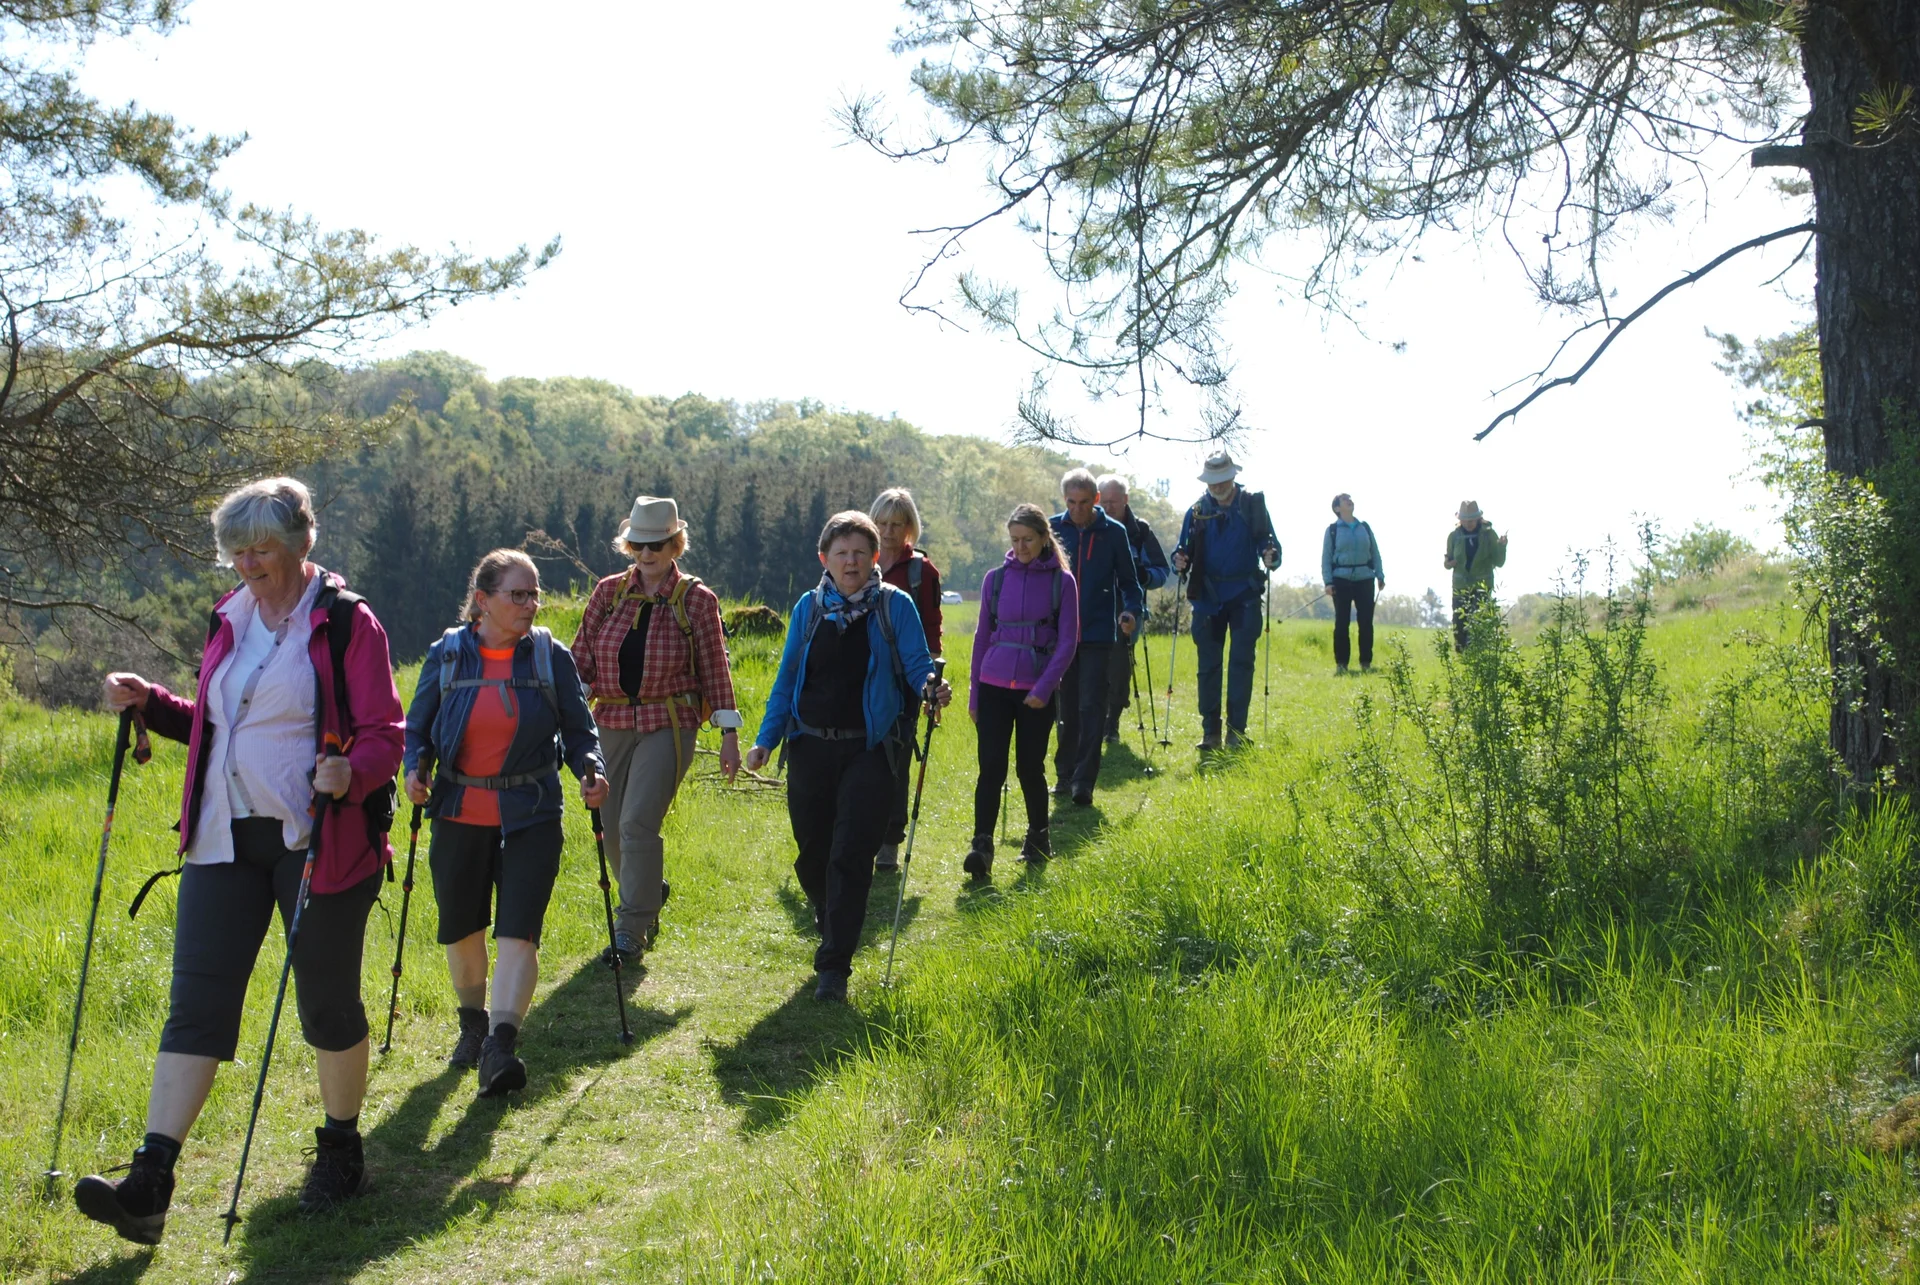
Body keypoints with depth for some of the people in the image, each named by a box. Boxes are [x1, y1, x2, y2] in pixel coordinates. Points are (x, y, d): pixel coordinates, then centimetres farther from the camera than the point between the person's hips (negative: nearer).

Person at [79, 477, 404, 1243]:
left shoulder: (346, 623, -7)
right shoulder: (229, 620, 12)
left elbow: (384, 735, -10)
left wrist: (352, 772, -30)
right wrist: (148, 703, 6)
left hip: (318, 840, -5)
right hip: (225, 837, 5)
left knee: (326, 1000, 7)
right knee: (196, 1000, -2)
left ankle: (341, 1151, 28)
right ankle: (150, 1182, -4)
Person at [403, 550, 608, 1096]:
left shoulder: (550, 656, 0)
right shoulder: (447, 655, 1)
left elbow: (578, 729, 5)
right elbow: (416, 729, 8)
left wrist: (591, 771, -14)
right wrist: (415, 770, -12)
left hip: (531, 815, -2)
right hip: (460, 814, 2)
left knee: (517, 932, -12)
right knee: (461, 929, 14)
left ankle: (500, 1046, -15)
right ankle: (472, 1022, 38)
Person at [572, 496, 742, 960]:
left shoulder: (696, 600, -2)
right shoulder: (608, 592, 6)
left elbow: (714, 669, 0)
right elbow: (582, 658, 8)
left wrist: (729, 732, -2)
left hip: (668, 725, -4)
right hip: (611, 723, 4)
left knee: (638, 823, -15)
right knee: (611, 827, 9)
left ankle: (632, 928, -4)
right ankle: (650, 890, 37)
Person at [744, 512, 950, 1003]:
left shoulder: (895, 605, -1)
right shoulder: (808, 608, 8)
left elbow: (916, 665, -3)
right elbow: (787, 678, 12)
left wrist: (932, 688, -27)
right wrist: (766, 738, 3)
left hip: (869, 750, -3)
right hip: (811, 747, 3)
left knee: (850, 856, -8)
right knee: (812, 856, 9)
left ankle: (834, 966, -2)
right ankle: (835, 935, 35)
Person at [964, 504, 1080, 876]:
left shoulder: (1062, 581, -1)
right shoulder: (996, 578, 5)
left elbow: (1067, 642, -2)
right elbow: (982, 636, 11)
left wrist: (1044, 688, -12)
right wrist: (974, 694, 11)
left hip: (1037, 690, -1)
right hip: (995, 687, 1)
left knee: (1030, 766, 7)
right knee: (991, 766, -8)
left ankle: (1038, 839, 27)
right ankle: (982, 846, -10)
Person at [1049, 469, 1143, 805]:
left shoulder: (1114, 532, 0)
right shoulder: (1052, 528, 3)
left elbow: (1128, 580, 7)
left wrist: (1132, 610, -11)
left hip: (1098, 634, -2)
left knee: (1091, 708, -7)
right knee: (1067, 708, 9)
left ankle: (1084, 781, -7)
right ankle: (1065, 774, 19)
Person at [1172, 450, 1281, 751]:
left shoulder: (1252, 504, 1)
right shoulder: (1198, 509, 6)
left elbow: (1268, 542, 0)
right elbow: (1185, 548, 8)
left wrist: (1271, 557, -22)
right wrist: (1180, 561, -15)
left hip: (1244, 596, -2)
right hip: (1208, 598, 2)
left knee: (1241, 663, -1)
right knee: (1207, 666, 3)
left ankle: (1237, 731, 5)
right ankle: (1210, 732, 9)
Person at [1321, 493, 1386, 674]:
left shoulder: (1365, 527, 12)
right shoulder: (1332, 529, 3)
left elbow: (1375, 553, 13)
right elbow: (1326, 557, 0)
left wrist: (1380, 575, 6)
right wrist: (1327, 581, -8)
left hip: (1365, 579, 3)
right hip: (1341, 580, -3)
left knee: (1366, 622, 2)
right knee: (1341, 622, -2)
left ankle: (1366, 662, 10)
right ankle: (1341, 663, 4)